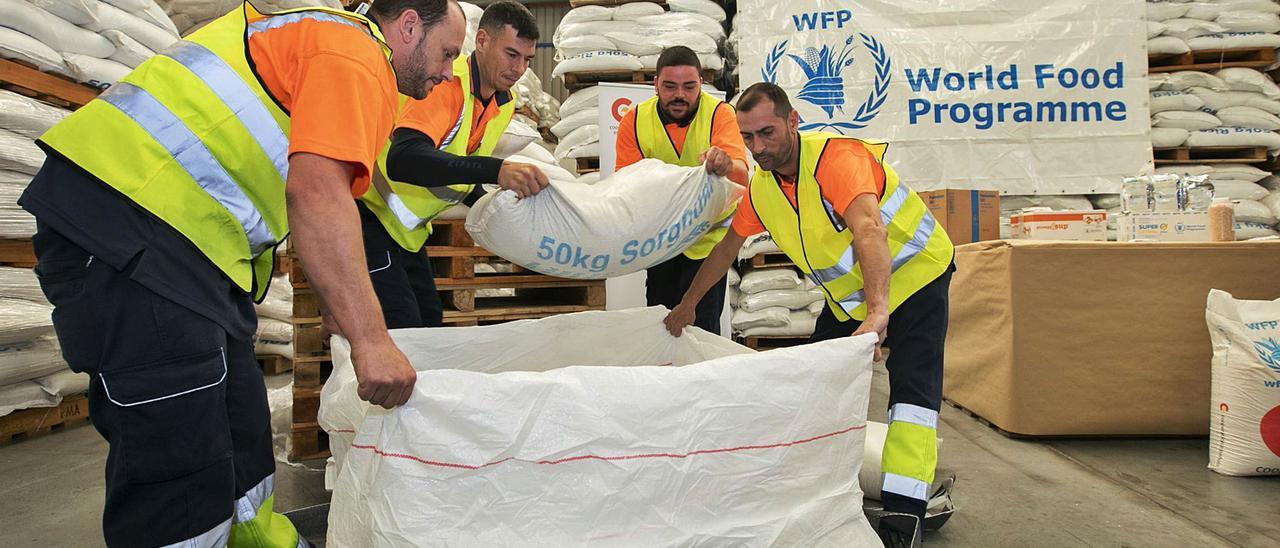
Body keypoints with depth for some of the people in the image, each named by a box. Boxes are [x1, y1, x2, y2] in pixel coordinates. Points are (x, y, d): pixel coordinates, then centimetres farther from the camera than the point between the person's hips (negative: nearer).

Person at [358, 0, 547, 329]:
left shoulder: (505, 104, 3)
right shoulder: (446, 83, -24)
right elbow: (402, 160, -41)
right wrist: (495, 170, -50)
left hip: (407, 229, 9)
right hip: (369, 215, -9)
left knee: (429, 321, 11)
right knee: (402, 329, -14)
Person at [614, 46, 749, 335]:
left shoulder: (720, 113, -16)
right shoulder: (634, 122, -10)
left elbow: (741, 175, -30)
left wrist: (725, 165, -54)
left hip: (710, 236, -2)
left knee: (703, 326, -6)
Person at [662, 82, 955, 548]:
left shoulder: (836, 156, -30)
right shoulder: (760, 186, -6)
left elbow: (869, 231, -46)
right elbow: (728, 246, 9)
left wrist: (877, 312, -57)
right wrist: (688, 303, 15)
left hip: (913, 277, -7)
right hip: (848, 295, 7)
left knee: (912, 391, -16)